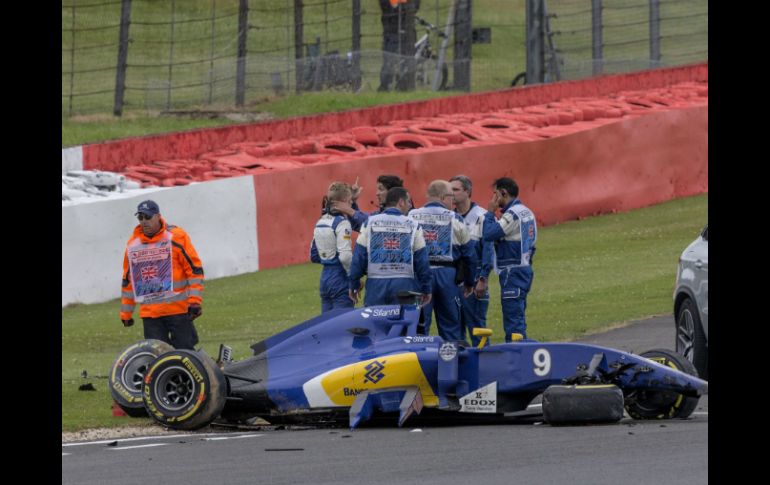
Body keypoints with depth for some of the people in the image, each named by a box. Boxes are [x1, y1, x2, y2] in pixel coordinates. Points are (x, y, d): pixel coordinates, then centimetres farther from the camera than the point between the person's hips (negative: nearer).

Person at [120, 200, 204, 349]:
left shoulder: (176, 237, -4)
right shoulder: (133, 244, 10)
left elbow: (195, 269, -4)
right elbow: (128, 280, 18)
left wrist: (195, 301, -11)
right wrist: (126, 313, 19)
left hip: (179, 309, -4)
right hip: (149, 313, 4)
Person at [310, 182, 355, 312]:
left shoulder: (320, 222, 12)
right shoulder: (341, 223, -13)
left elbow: (314, 256, 17)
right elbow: (345, 256, -21)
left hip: (325, 277, 8)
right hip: (340, 278, -8)